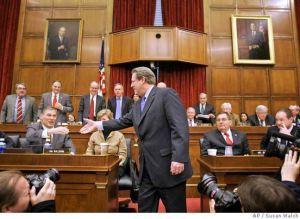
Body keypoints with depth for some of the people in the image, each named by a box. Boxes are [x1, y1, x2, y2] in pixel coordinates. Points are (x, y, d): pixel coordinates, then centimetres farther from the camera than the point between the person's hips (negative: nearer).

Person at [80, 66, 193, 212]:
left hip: (169, 165, -7)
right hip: (147, 168, 8)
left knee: (175, 210, 9)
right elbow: (122, 122, 23)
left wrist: (178, 158, -23)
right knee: (144, 208, 16)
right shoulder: (137, 106, 17)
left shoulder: (166, 94, -9)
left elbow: (180, 127, -18)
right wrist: (98, 125, 19)